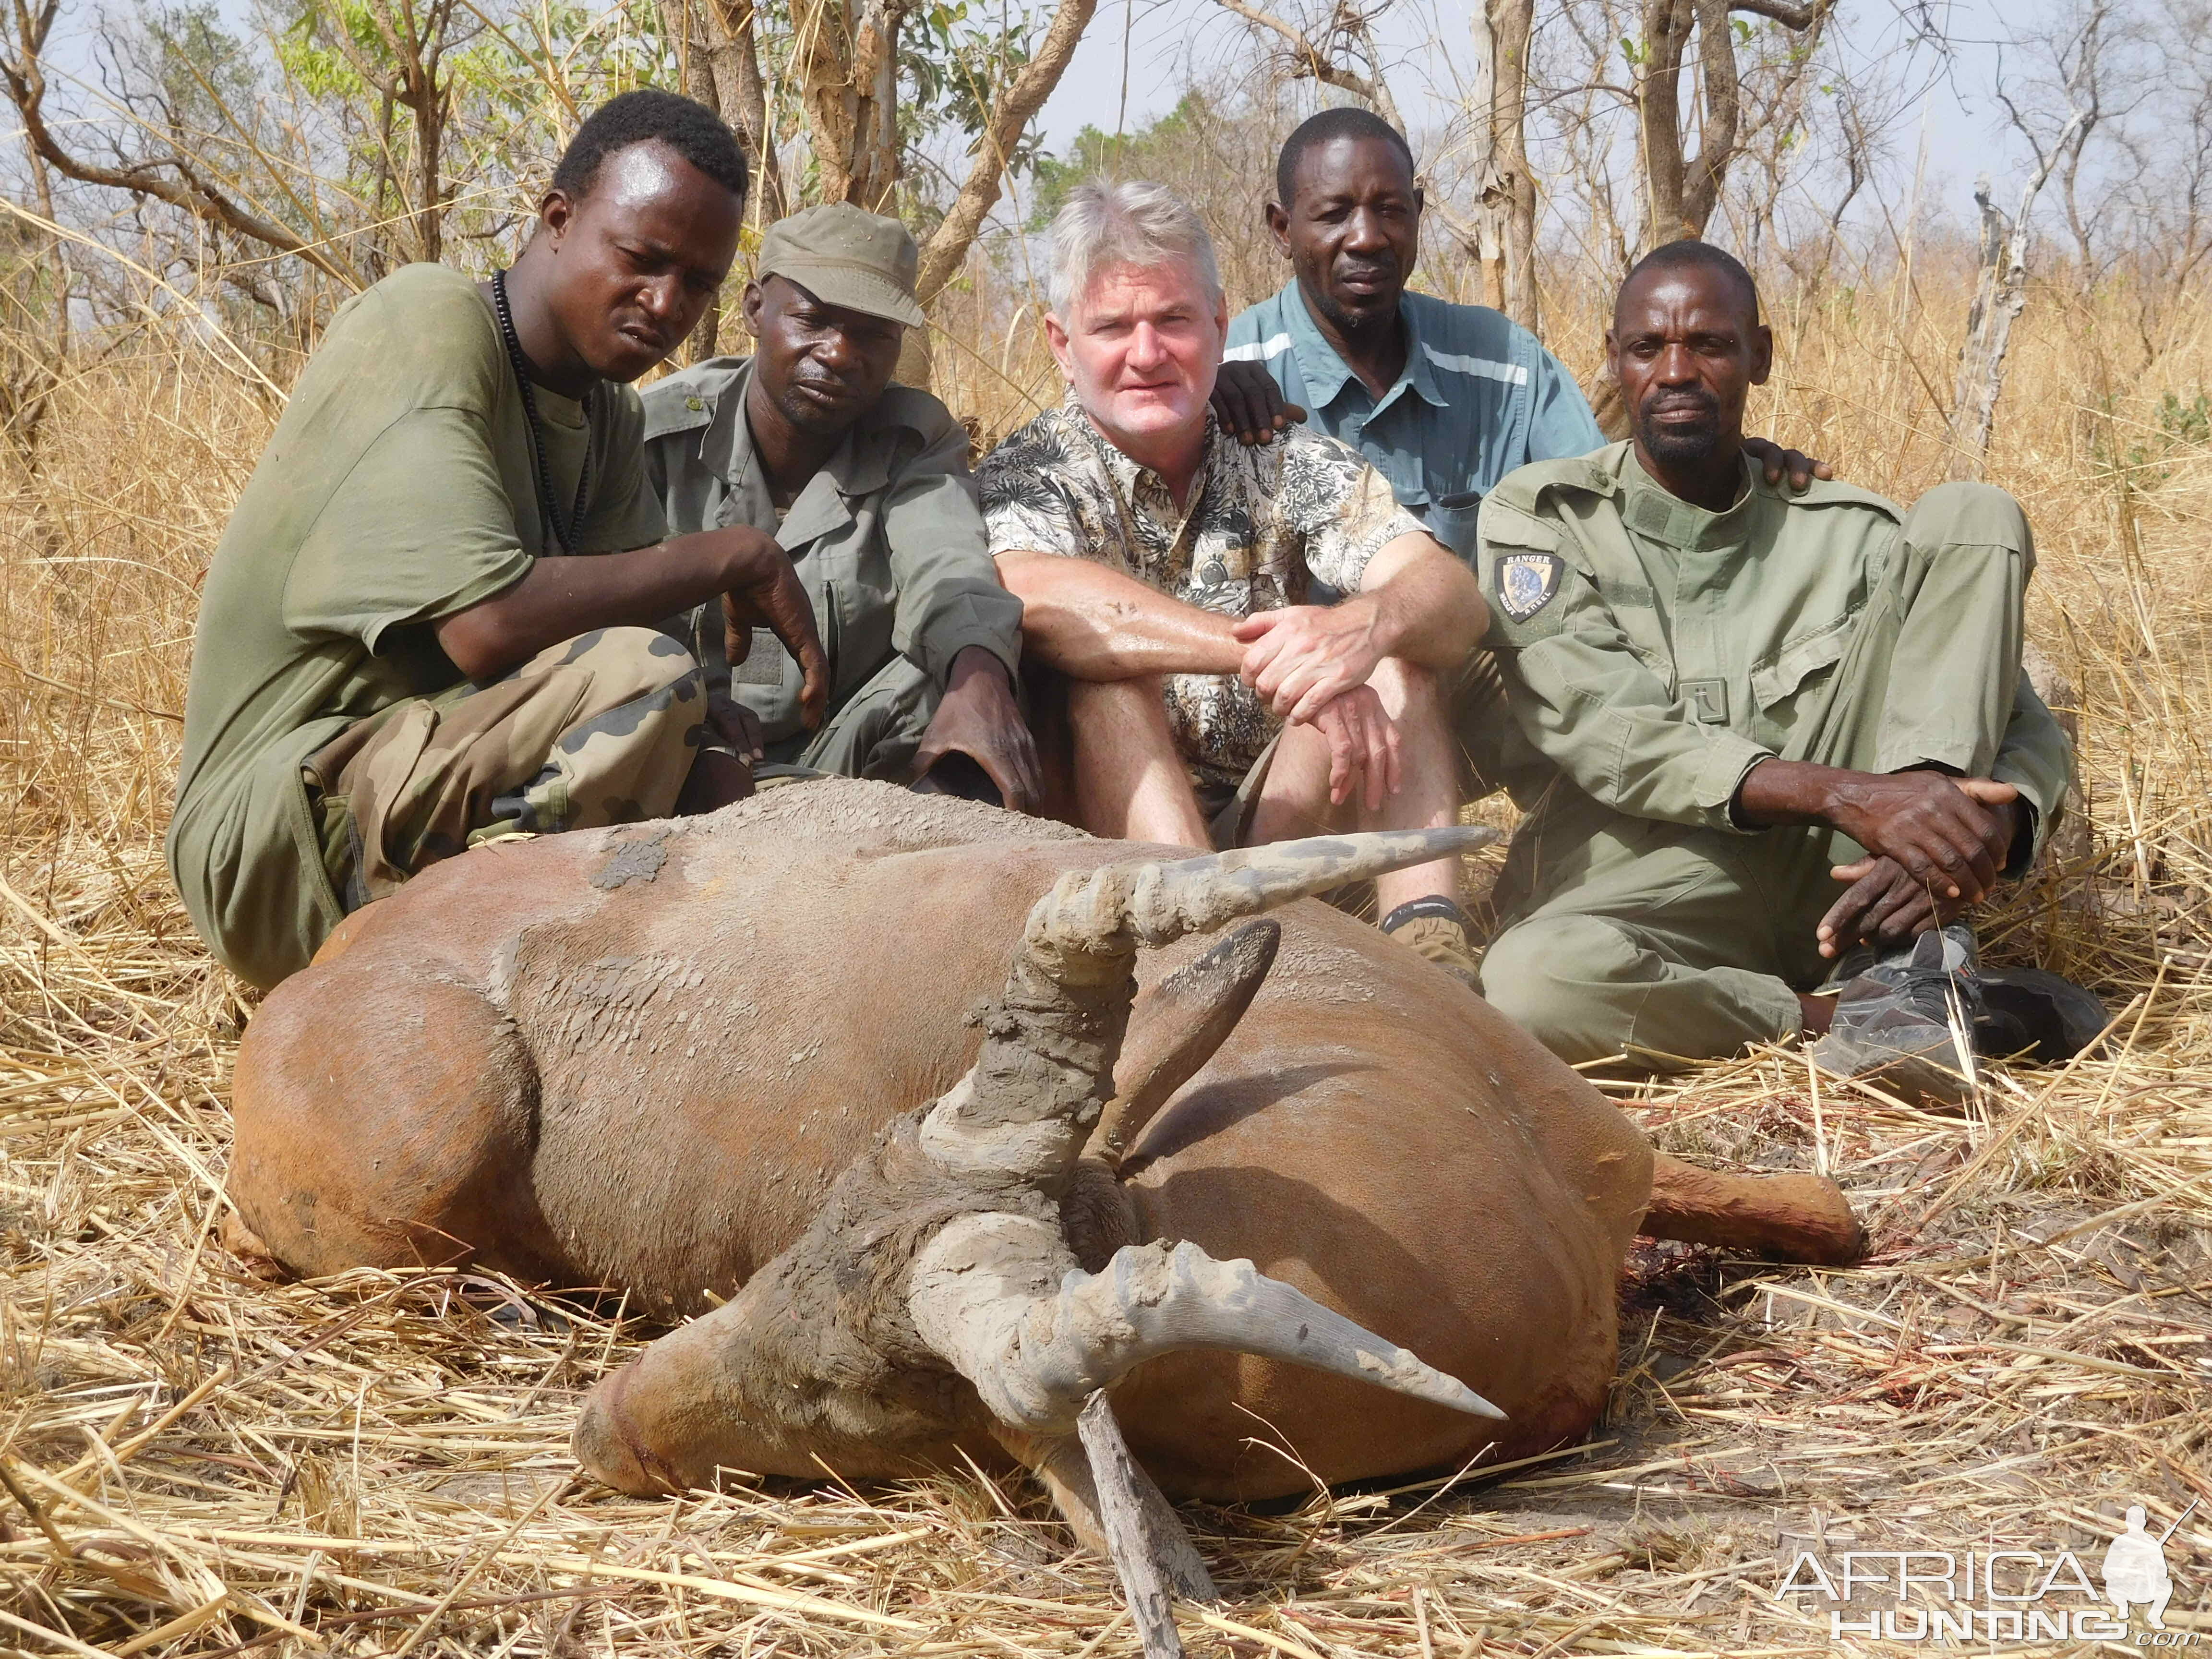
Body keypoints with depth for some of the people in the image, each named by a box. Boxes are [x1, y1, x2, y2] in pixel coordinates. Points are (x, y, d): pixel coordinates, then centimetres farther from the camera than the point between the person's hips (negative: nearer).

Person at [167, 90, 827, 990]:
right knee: (643, 686, -27)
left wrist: (722, 789, -17)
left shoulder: (607, 418, 13)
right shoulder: (426, 327, -13)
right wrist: (734, 557, -17)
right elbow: (486, 625, -27)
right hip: (284, 824, -9)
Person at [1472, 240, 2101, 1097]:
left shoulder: (1848, 532, 12)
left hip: (1834, 872, 3)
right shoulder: (1538, 517, 4)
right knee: (1529, 982, -40)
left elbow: (2027, 727, 5)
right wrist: (1842, 792, -27)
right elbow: (1607, 736, -11)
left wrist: (1985, 831, -22)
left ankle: (1905, 961, -22)